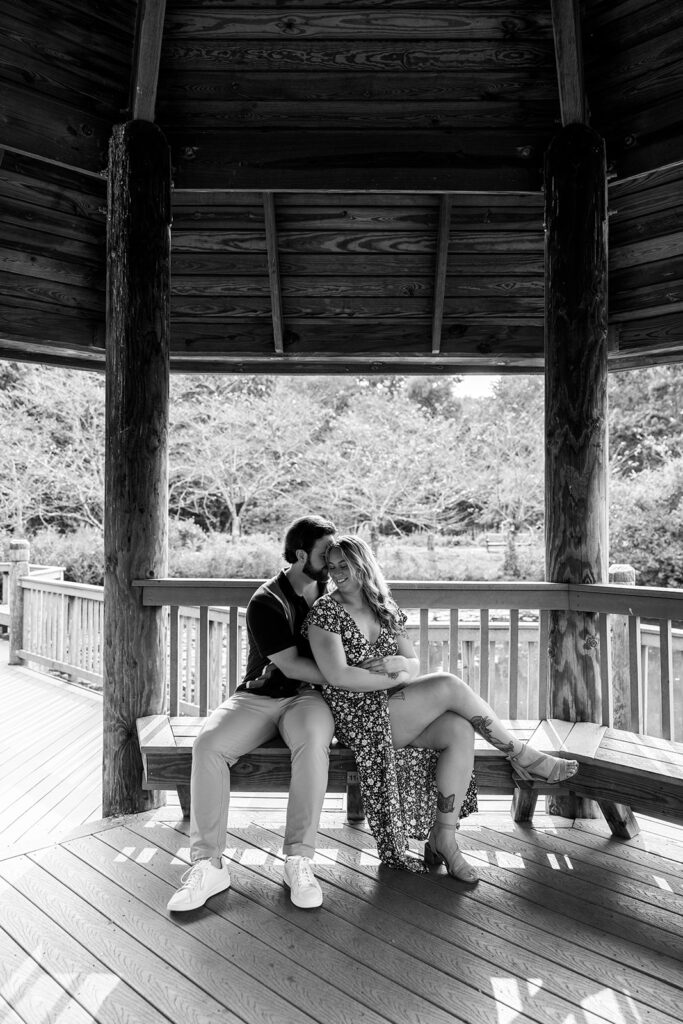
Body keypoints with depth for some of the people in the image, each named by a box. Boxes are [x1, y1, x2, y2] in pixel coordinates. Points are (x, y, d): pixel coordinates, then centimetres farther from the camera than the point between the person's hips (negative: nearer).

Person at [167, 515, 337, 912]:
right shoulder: (266, 602, -11)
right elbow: (291, 665, -15)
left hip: (308, 696, 1)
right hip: (260, 695, -1)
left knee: (312, 740, -35)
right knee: (209, 744, -27)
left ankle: (299, 861, -26)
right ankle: (208, 864, -17)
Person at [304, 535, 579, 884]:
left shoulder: (385, 607, 12)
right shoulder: (325, 612, -6)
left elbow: (414, 665, 10)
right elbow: (338, 676, -15)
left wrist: (399, 663, -15)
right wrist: (396, 679, -13)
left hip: (395, 706, 6)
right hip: (359, 715, -6)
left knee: (459, 731, -23)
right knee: (449, 685, -22)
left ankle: (443, 838, -12)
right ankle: (523, 757, -4)